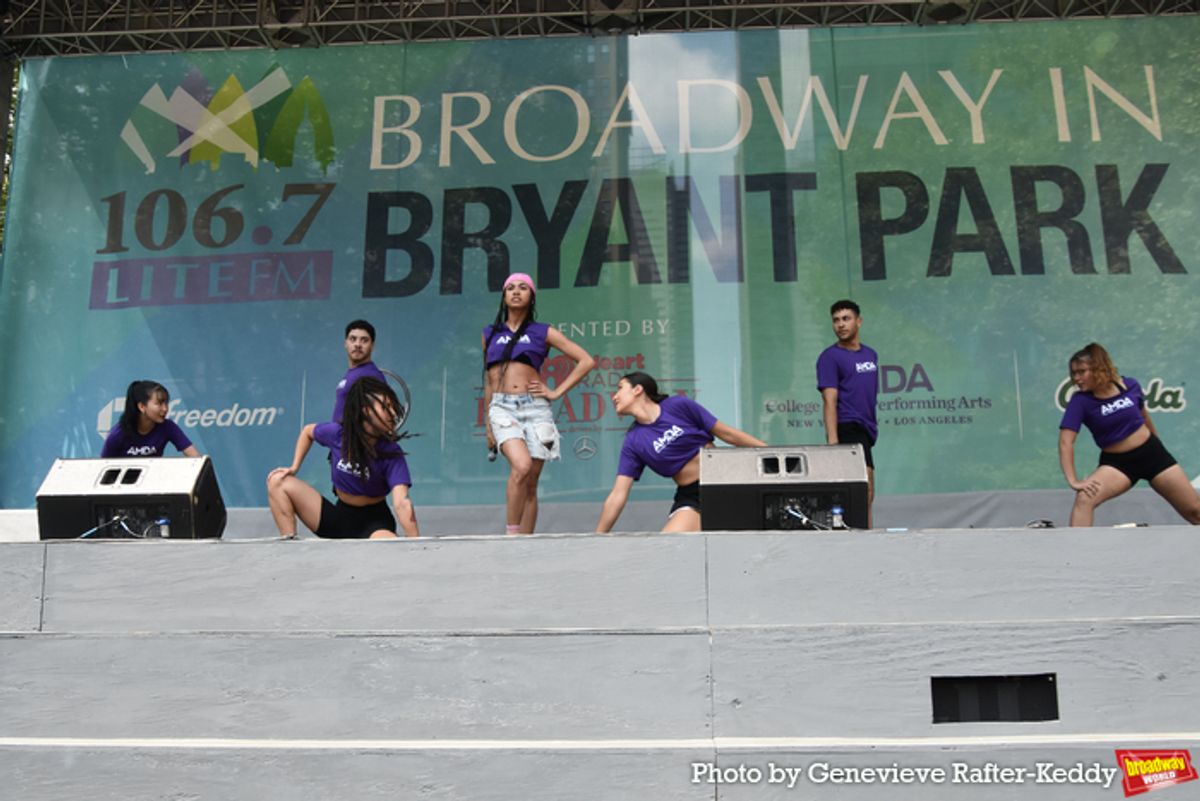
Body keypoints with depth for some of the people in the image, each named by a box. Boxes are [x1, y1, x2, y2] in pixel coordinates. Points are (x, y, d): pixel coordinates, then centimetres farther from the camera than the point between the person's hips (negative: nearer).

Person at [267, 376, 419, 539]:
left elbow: (402, 503, -31)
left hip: (374, 523, -4)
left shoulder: (392, 453, -18)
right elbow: (307, 431, 15)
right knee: (278, 482, -8)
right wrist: (294, 467, 6)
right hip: (339, 515, 5)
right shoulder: (337, 433, -10)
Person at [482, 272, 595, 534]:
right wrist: (488, 425, 18)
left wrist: (556, 392, 2)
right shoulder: (490, 334, 16)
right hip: (502, 407, 0)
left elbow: (586, 361, 8)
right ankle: (511, 533, -16)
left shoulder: (543, 332, 10)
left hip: (535, 407, 0)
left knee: (530, 484, 0)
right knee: (521, 466, -27)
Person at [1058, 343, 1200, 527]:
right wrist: (1072, 480, -36)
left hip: (1152, 452, 2)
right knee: (1084, 498, -29)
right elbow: (1066, 441, -26)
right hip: (1117, 462, -2)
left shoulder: (1130, 385, -9)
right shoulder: (1080, 401, -18)